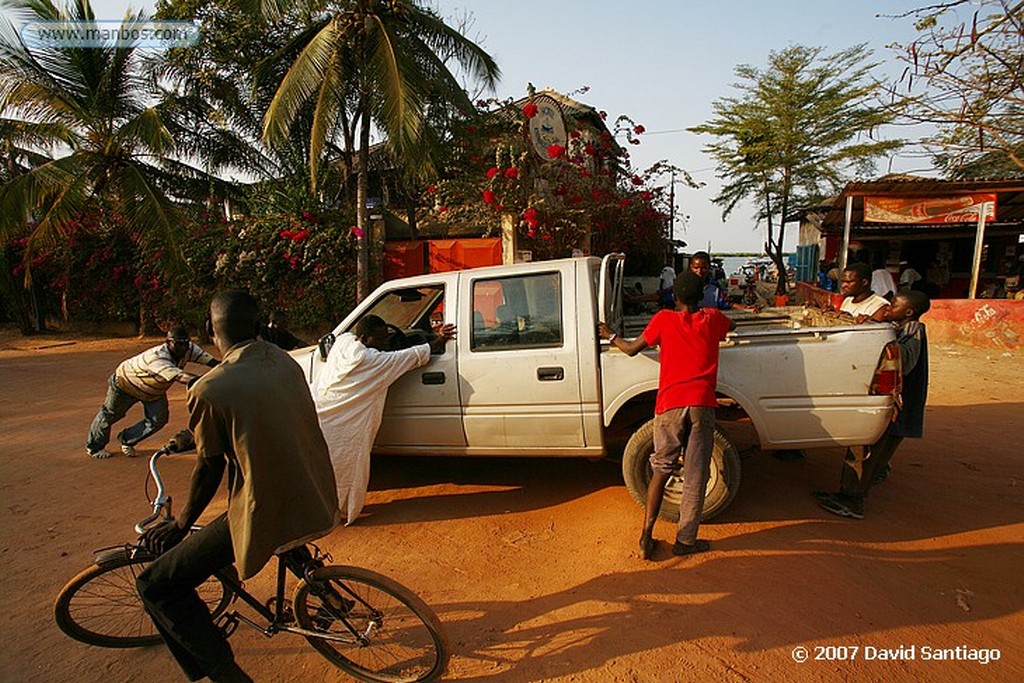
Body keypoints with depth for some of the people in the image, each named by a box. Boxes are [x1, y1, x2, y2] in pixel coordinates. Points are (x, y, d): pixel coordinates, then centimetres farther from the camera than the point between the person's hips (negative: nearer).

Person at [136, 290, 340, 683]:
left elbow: (209, 471, -5)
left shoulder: (209, 391, -16)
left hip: (268, 518, -7)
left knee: (157, 587, 9)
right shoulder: (286, 362, 3)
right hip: (321, 502, 7)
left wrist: (180, 526, 13)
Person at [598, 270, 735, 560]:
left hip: (670, 405, 0)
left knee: (661, 470, 13)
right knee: (695, 476, 9)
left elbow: (631, 349, 9)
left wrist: (610, 336, 27)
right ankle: (686, 540, 18)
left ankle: (646, 536, 11)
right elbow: (732, 326, 33)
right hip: (702, 405, 0)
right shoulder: (713, 319, 9)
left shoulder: (664, 319, 4)